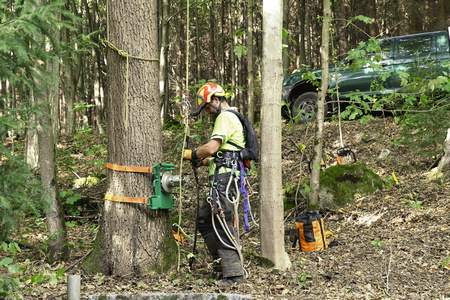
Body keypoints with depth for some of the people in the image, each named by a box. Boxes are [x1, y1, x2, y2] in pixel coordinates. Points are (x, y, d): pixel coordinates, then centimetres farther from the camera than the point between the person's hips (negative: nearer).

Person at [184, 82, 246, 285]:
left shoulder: (225, 118, -9)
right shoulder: (230, 118, 25)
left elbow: (211, 147, -21)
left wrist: (192, 154, -3)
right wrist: (204, 161, 14)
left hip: (224, 179, -11)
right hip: (222, 180, 11)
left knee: (223, 225, -11)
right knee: (205, 220, 15)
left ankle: (233, 273, -9)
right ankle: (223, 263, 19)